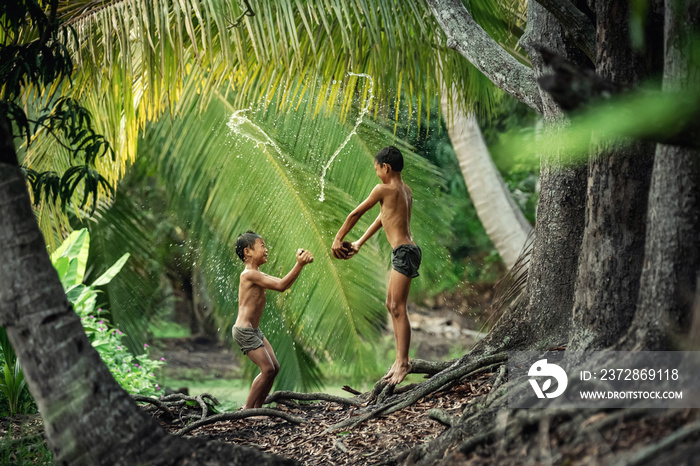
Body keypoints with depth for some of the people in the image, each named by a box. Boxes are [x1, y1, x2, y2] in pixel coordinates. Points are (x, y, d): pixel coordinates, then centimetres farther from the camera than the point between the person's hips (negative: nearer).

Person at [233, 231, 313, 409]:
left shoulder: (257, 274, 14)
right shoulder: (249, 274, -18)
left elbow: (284, 283, 15)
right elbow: (280, 286, -23)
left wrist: (300, 263, 4)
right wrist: (300, 264, -23)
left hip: (254, 330, 10)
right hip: (244, 331, -10)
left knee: (274, 367, 8)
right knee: (268, 369, -12)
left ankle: (256, 408, 13)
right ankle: (247, 409, -4)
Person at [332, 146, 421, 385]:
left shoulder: (384, 189, -9)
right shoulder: (405, 190, 16)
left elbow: (355, 214, 0)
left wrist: (338, 239, 12)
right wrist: (358, 244, 30)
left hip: (404, 252, -10)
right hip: (404, 251, 10)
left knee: (398, 308, -11)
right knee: (391, 304, 15)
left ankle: (403, 363, -12)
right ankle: (401, 359, 19)